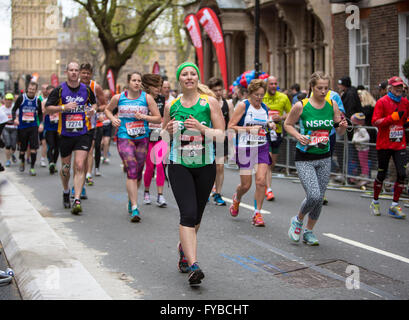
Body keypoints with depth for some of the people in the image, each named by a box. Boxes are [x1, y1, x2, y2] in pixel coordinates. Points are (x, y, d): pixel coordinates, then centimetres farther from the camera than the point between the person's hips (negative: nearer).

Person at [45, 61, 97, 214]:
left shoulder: (86, 89, 4)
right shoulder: (59, 90, -2)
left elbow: (94, 103, 22)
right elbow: (48, 108, -3)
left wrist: (93, 109, -1)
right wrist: (64, 107, -18)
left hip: (82, 134, 0)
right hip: (65, 134, 0)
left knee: (80, 166, -13)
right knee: (65, 167, 12)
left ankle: (77, 200, -15)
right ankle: (66, 191, 41)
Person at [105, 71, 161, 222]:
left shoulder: (147, 98, 1)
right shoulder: (118, 98, 2)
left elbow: (158, 118, 1)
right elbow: (108, 109, 22)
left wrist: (144, 117, -15)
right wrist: (112, 119, 2)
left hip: (142, 138, 2)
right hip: (124, 138, -2)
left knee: (138, 172, 11)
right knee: (132, 171, -15)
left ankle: (131, 199, 37)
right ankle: (134, 209, -17)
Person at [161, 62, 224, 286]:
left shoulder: (210, 102, 0)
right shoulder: (171, 105, 6)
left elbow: (222, 135, -3)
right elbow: (163, 136, 16)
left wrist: (201, 127, -18)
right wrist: (168, 130, -6)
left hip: (205, 166, 1)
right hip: (179, 166, -1)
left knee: (196, 216, 13)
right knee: (188, 214, -15)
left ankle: (183, 247, 42)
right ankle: (193, 266, -17)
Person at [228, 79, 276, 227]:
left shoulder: (265, 108, 11)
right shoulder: (243, 105, -6)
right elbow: (231, 126, -10)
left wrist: (271, 126, 5)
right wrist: (249, 129, -20)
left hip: (262, 148, 4)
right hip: (245, 148, -4)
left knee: (261, 181, -11)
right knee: (246, 185, 2)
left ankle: (257, 214, 1)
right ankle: (236, 199, 38)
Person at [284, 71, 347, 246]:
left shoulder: (332, 105, 1)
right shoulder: (301, 106, -10)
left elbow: (339, 131, 10)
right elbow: (287, 124, 3)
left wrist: (343, 126, -13)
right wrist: (298, 136, -15)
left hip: (324, 158, 4)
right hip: (304, 158, -4)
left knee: (319, 198, 6)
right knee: (313, 196, -16)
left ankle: (309, 231, 27)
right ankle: (298, 220, 14)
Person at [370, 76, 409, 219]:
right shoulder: (382, 102, -6)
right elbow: (375, 122, -13)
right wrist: (393, 117, -21)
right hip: (384, 144, -4)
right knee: (382, 174, 5)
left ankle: (394, 205, 4)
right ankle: (375, 202, 26)